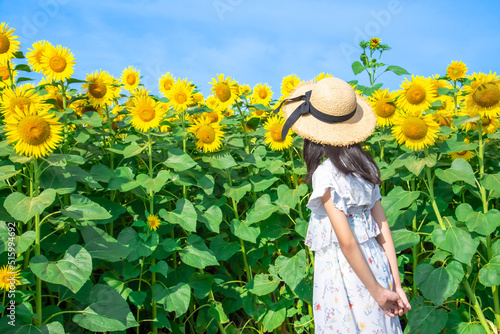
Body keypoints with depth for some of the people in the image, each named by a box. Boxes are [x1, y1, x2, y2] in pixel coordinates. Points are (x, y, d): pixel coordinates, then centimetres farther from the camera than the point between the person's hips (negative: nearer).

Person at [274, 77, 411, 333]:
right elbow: (382, 224, 1)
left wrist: (377, 291, -11)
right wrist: (395, 284, 3)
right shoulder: (364, 164, 2)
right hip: (375, 265, 7)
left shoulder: (325, 175, -19)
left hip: (345, 275, -7)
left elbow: (346, 241, -20)